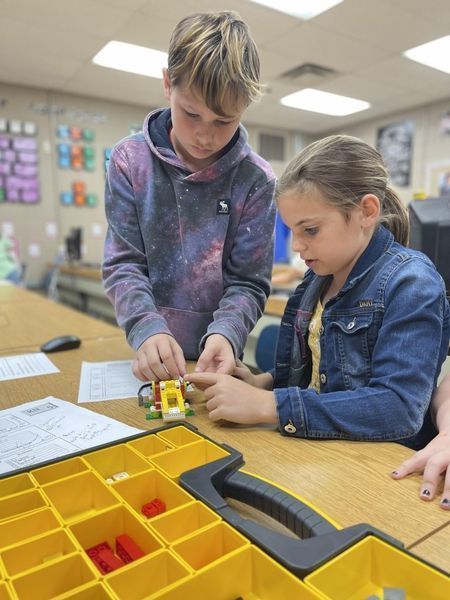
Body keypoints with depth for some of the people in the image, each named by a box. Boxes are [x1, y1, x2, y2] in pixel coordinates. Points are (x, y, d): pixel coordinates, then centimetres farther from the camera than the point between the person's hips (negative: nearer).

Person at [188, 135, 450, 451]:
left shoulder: (411, 282, -15)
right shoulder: (320, 276, 4)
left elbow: (399, 407, -25)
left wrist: (267, 406, -26)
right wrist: (261, 383, -5)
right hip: (315, 452, 6)